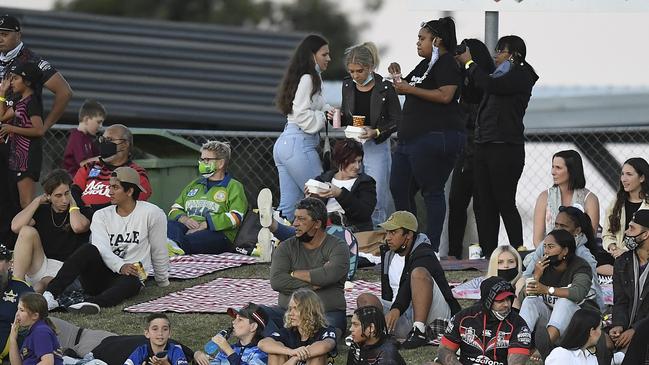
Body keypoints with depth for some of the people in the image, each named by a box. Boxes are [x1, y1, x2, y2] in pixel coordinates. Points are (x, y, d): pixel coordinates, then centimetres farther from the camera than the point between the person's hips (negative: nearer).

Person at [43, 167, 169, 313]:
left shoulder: (151, 214, 2)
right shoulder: (101, 215, 9)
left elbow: (159, 252, 9)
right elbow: (102, 248, -8)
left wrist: (163, 282, 16)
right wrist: (121, 266, -26)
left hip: (131, 275, -2)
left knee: (131, 283, -39)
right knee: (89, 250, -30)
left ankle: (90, 301, -66)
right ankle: (50, 295, -46)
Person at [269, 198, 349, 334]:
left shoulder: (338, 247, 3)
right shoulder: (286, 248, 12)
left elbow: (329, 275, -17)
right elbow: (276, 281, -5)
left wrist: (294, 274, -4)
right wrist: (313, 285, -11)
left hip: (328, 313, -3)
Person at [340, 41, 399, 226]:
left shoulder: (385, 88, -9)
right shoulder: (347, 85, 6)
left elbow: (397, 121, -5)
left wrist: (376, 132, -18)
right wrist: (337, 117, -3)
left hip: (377, 147, -4)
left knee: (376, 203, -6)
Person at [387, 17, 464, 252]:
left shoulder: (446, 64, -8)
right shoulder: (425, 65, 21)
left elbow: (445, 95, -21)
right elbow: (404, 88, 31)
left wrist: (410, 89, -16)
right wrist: (398, 77, 9)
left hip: (435, 137, -11)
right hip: (410, 138, 11)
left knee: (432, 192, -8)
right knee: (398, 189, 10)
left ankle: (432, 247, -7)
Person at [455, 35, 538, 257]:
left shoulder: (521, 76, -5)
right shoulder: (500, 74, 21)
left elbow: (491, 85, -18)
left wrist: (469, 63, -6)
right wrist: (464, 64, 12)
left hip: (506, 147, -9)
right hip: (484, 145, 9)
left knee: (505, 203, -10)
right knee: (485, 204, 5)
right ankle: (488, 254, 5)